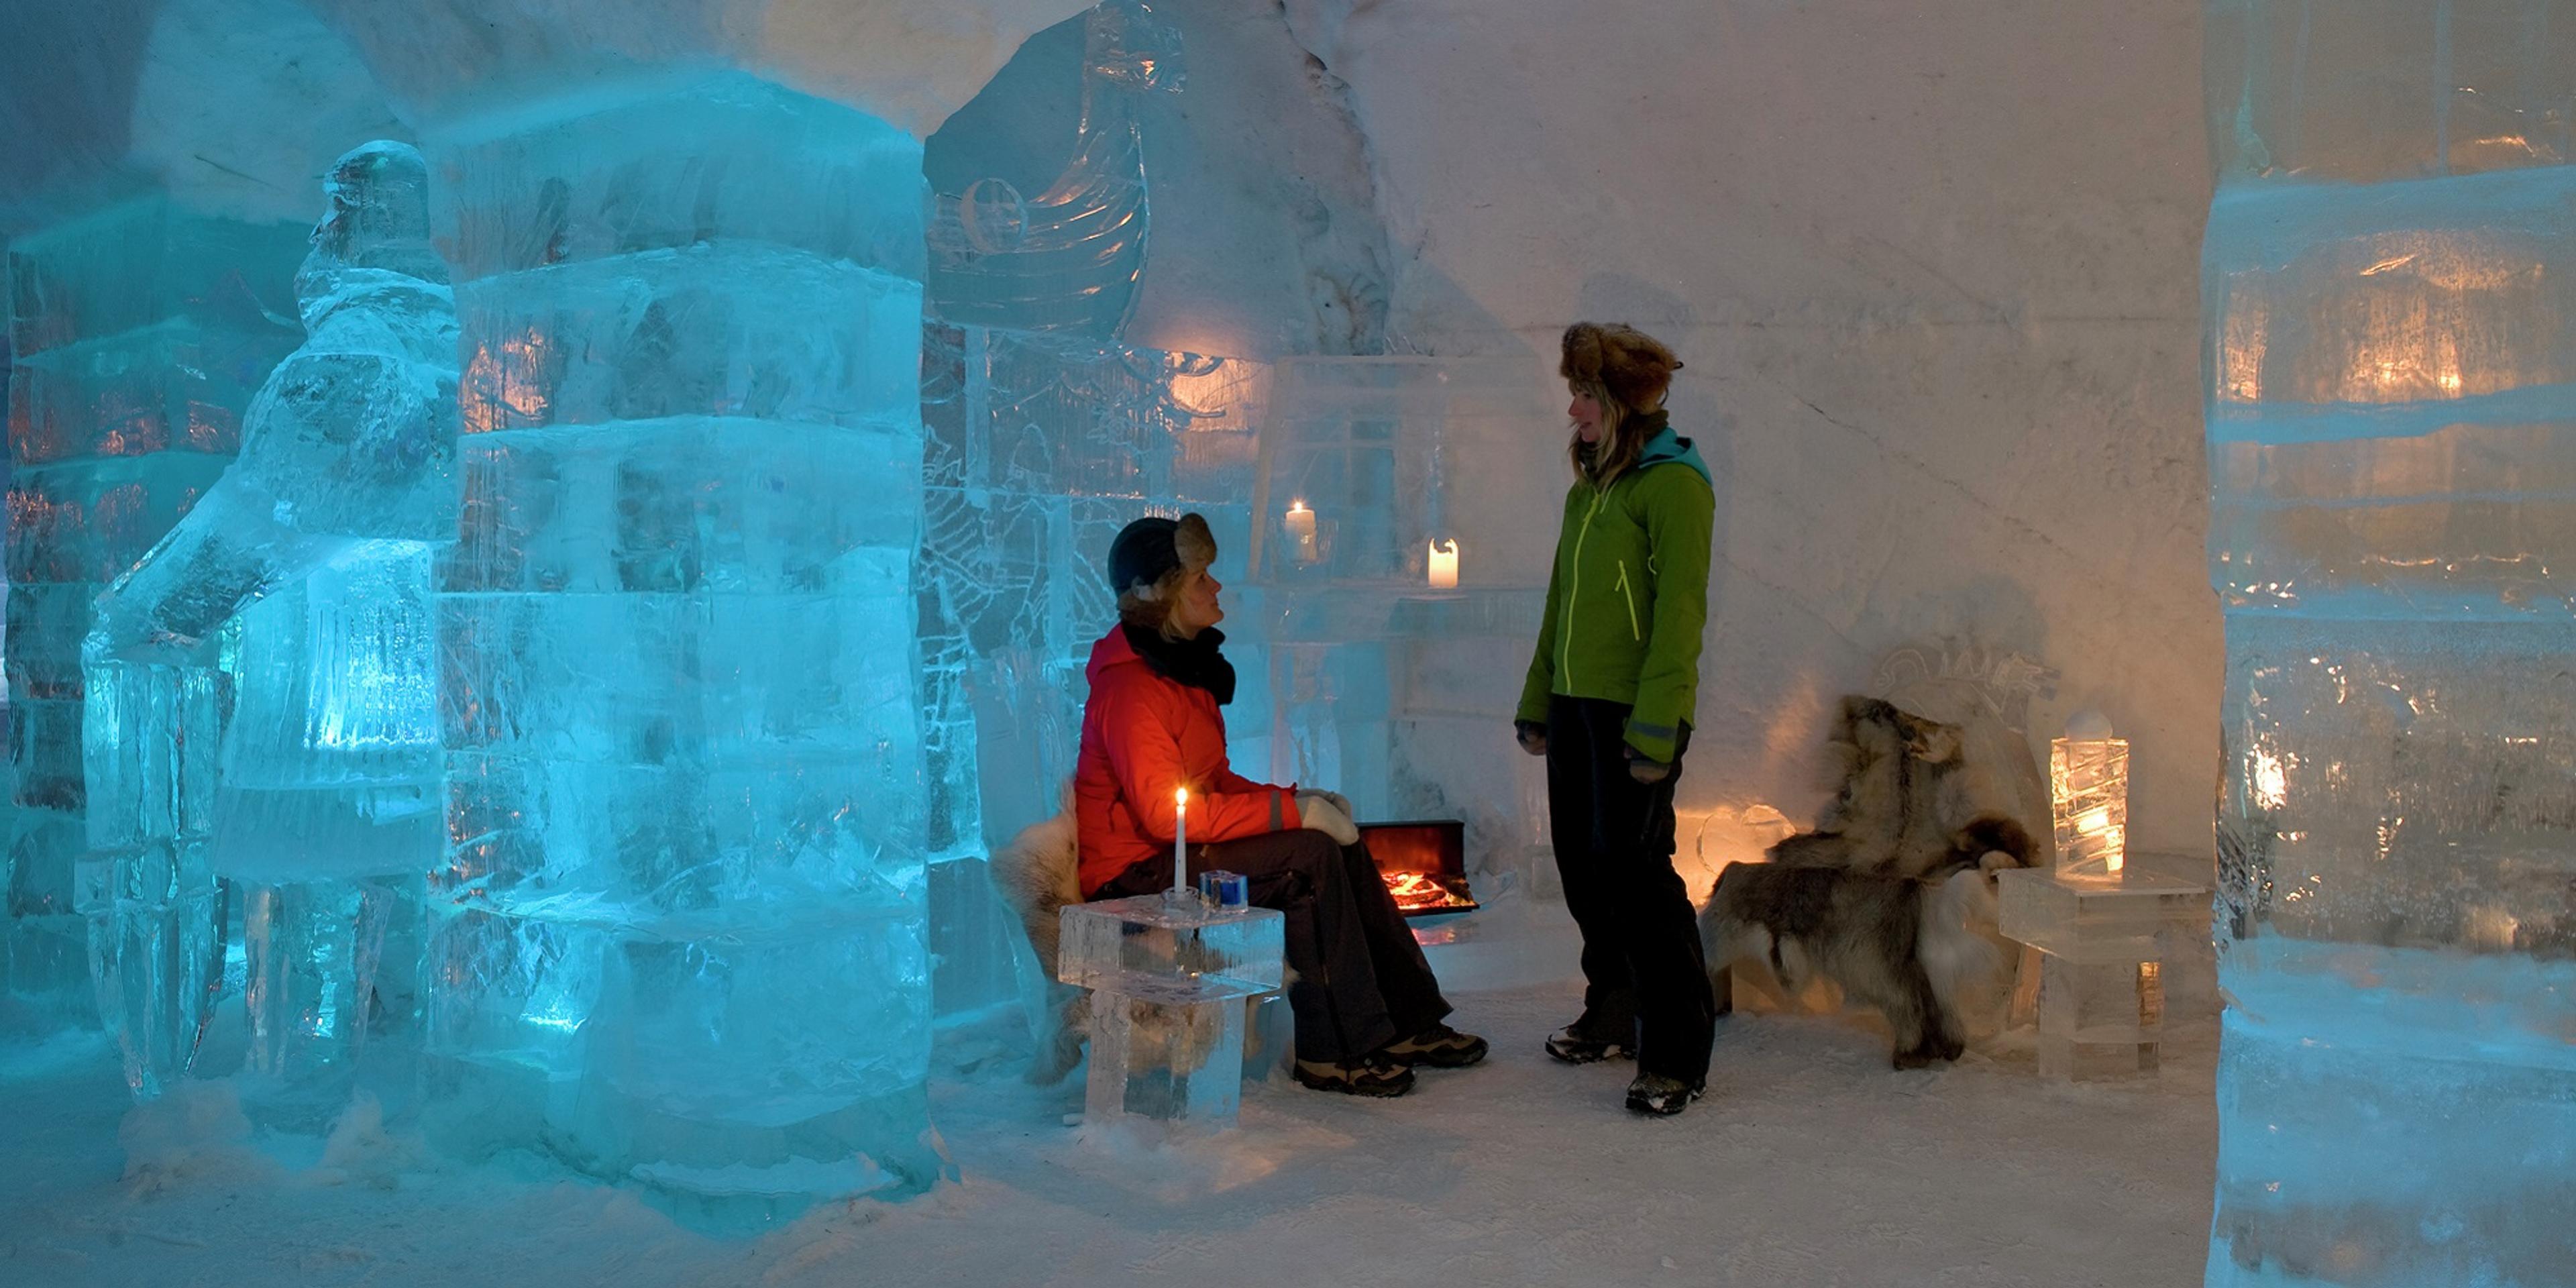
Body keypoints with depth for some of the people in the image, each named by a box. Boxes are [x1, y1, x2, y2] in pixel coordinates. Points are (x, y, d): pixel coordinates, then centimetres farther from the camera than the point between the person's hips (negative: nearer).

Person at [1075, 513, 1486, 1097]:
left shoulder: (1182, 665, 12)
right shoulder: (1130, 686, -19)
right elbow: (1165, 812, -26)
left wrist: (1294, 799, -1)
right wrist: (1293, 812, -22)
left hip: (1176, 850, 9)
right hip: (1135, 872, -9)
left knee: (1342, 844, -4)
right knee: (1310, 855, -23)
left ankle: (1408, 1021, 0)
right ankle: (1334, 1050, -15)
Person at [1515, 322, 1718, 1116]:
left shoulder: (1672, 484, -10)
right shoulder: (1588, 489, 16)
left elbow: (1680, 611, -16)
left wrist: (1655, 728, -20)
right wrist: (1537, 703, 18)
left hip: (1633, 713, -8)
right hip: (1577, 707, 8)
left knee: (1635, 874, -7)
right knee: (1584, 869, 13)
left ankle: (1678, 1056, 2)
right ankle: (1614, 1017, 29)